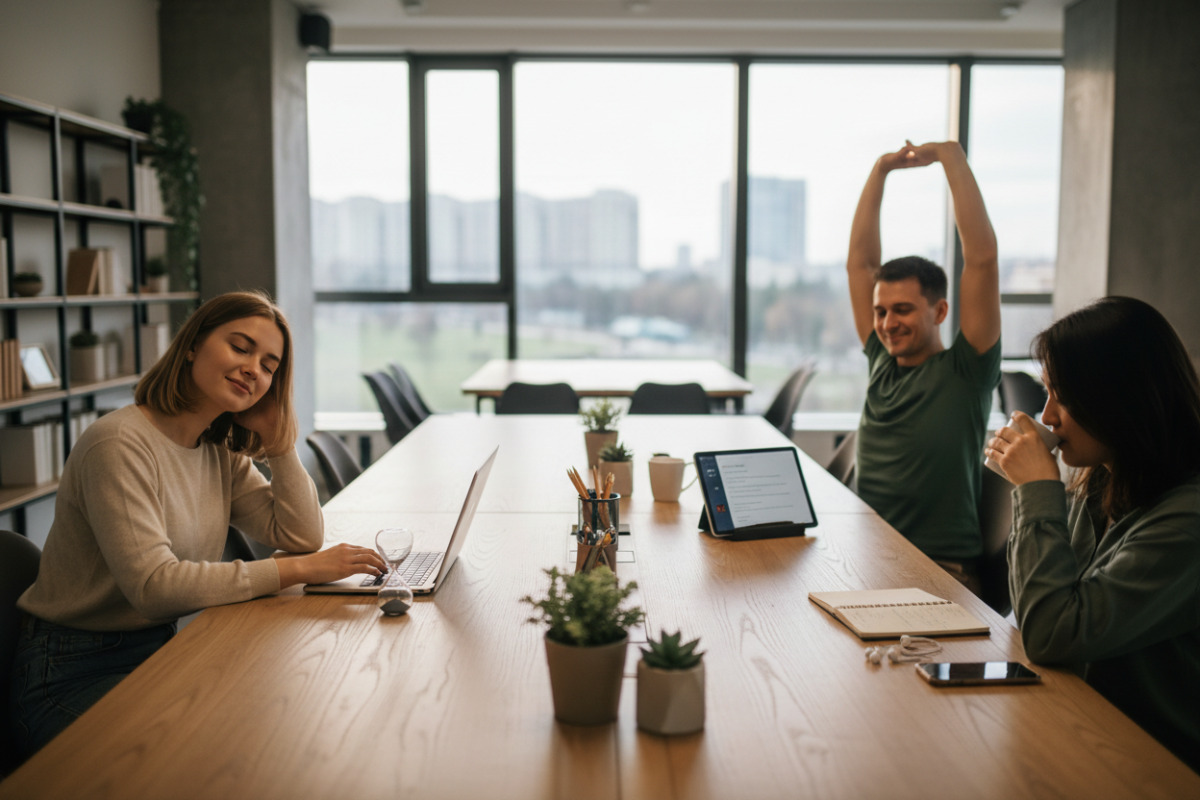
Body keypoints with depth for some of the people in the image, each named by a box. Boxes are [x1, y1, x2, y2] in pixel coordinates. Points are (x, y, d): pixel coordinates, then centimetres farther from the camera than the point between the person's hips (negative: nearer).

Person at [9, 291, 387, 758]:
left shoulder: (222, 454, 6)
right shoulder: (120, 445, -20)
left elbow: (303, 537, 1)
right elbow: (153, 585, -29)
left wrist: (279, 442, -7)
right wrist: (297, 570, -29)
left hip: (161, 648, 8)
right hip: (74, 676, -7)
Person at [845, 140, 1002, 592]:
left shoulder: (965, 370, -1)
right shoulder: (882, 361, 13)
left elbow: (982, 255, -10)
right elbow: (860, 261, 16)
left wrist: (951, 156, -7)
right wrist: (881, 170, 15)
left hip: (942, 569, -5)